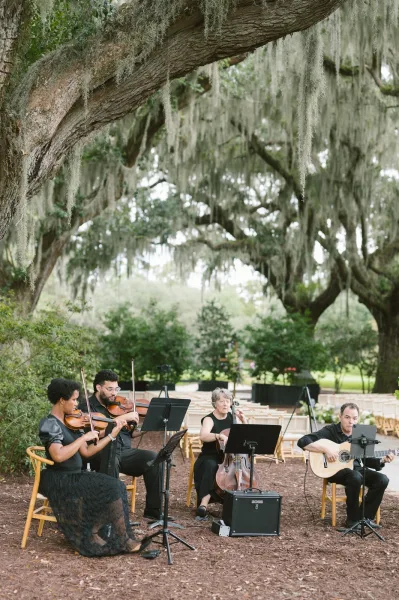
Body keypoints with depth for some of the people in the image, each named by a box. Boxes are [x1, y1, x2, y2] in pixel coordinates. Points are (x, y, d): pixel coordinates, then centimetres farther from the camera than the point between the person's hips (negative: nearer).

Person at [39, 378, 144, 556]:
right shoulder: (49, 424, -15)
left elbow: (86, 452, 8)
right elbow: (58, 456, -31)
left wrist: (112, 434, 5)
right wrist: (84, 437, -25)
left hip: (74, 476, 8)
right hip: (59, 481, -8)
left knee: (117, 486, -7)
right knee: (112, 488, -18)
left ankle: (92, 534, -1)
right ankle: (123, 540, -5)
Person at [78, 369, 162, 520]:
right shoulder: (86, 405, 0)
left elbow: (131, 433, 16)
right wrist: (122, 418, -21)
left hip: (124, 452, 5)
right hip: (101, 455, -5)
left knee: (153, 458, -17)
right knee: (111, 460, -39)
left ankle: (153, 511, -12)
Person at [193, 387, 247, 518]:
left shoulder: (232, 418, 7)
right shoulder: (209, 419, -8)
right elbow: (203, 436, -30)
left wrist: (243, 420, -5)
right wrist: (219, 435, -47)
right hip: (210, 458, -4)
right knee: (211, 466, -38)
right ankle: (204, 502, -42)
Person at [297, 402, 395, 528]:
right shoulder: (330, 430, -9)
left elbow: (367, 459, 13)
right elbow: (303, 441, -19)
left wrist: (382, 461, -7)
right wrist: (326, 449, -27)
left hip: (355, 468, 6)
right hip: (334, 470, -6)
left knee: (382, 479, -17)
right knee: (356, 477, -37)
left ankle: (365, 517, -5)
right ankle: (353, 519, -19)